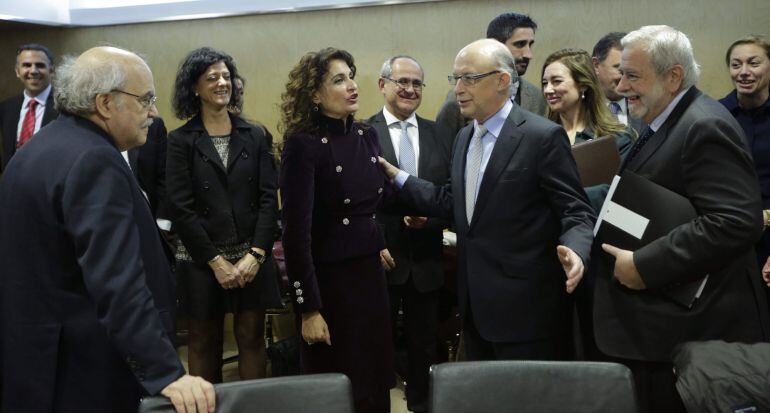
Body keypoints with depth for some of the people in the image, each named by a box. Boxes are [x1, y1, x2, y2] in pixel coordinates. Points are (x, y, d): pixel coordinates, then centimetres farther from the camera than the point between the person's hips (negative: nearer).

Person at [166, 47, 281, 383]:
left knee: (252, 339, 7)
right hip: (201, 260, -1)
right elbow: (180, 208, -6)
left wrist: (256, 255, -10)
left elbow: (269, 199, 1)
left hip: (252, 258, 2)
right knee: (204, 343, 8)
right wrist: (216, 261, -10)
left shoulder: (256, 137, 5)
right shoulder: (181, 140, -1)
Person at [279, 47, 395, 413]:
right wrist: (309, 309, -17)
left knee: (376, 381, 15)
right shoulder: (303, 145, -15)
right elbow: (296, 232, -17)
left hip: (371, 272, 6)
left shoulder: (368, 136, 5)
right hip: (329, 280, -6)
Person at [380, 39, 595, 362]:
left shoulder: (543, 136, -12)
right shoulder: (464, 137, 12)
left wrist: (574, 252, -32)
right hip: (476, 308, 8)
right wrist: (397, 177, 14)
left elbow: (576, 212, -12)